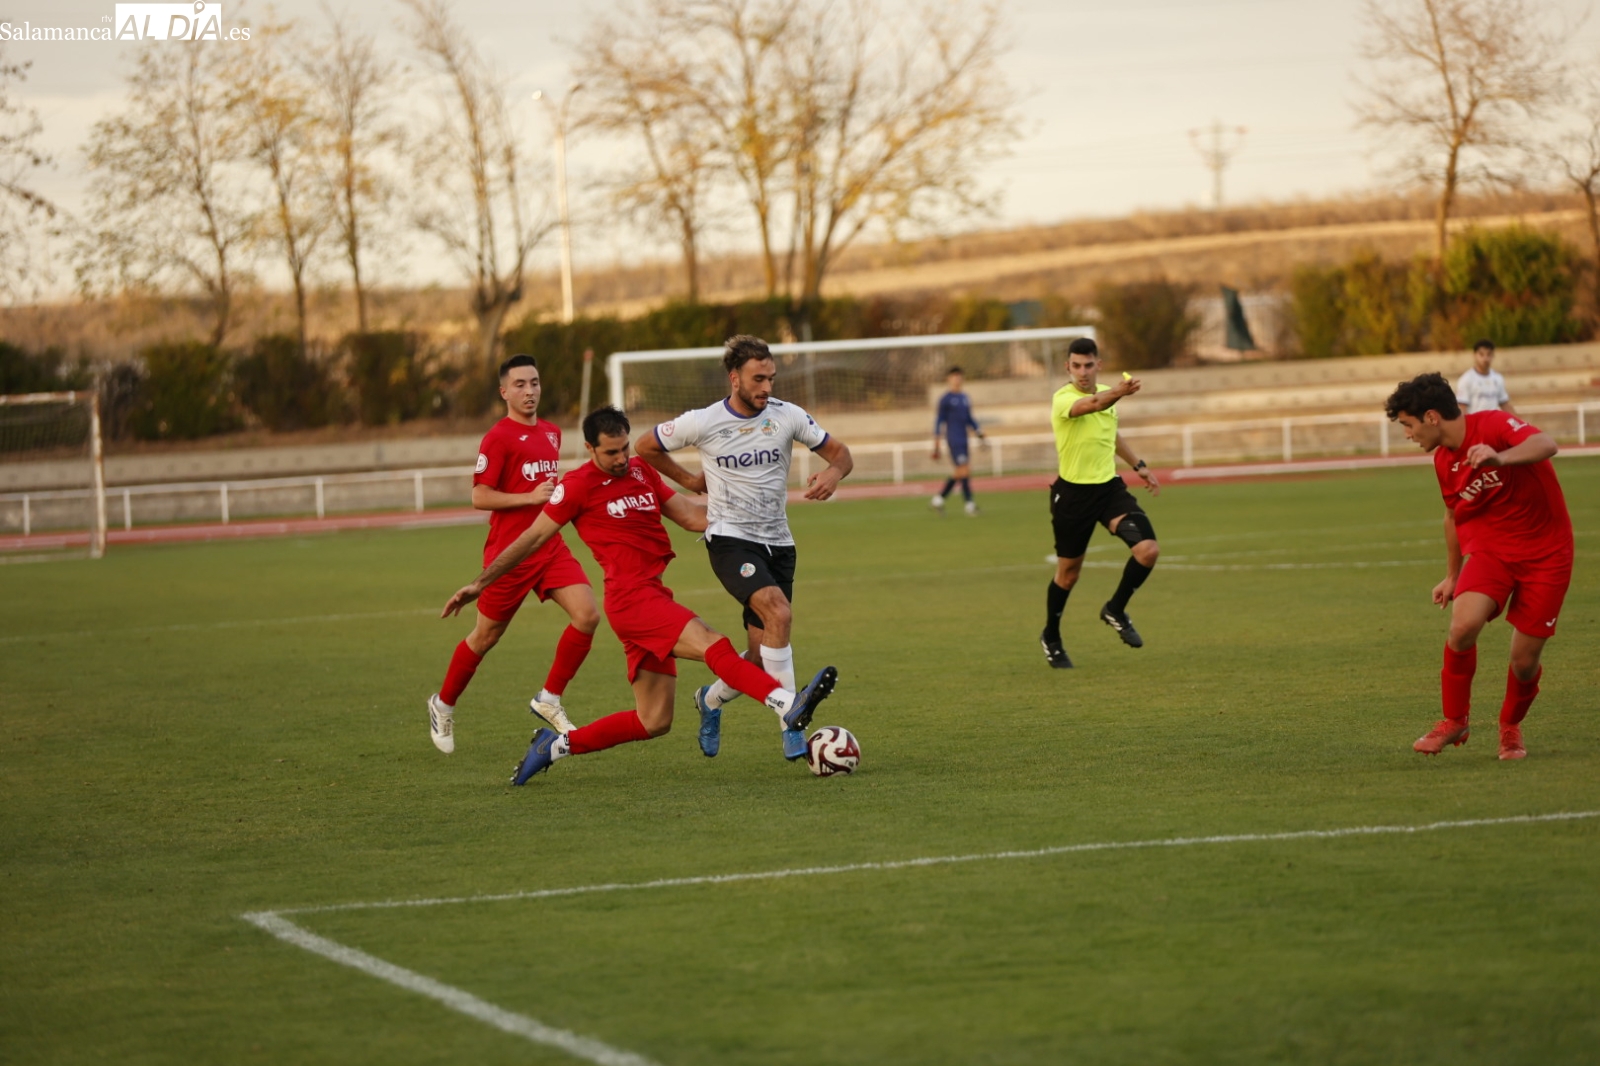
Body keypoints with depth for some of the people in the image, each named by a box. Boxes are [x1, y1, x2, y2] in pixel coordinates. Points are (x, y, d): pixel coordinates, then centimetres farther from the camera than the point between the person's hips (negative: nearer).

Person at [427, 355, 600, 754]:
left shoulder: (552, 433, 12)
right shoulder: (499, 437, -11)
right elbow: (479, 496, -16)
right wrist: (531, 497, -21)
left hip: (551, 546, 6)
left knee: (587, 614, -13)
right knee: (486, 636, 5)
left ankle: (549, 699, 1)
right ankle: (443, 705, 28)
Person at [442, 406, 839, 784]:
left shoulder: (641, 471, 16)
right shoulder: (579, 485, -3)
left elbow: (690, 516, 19)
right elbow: (532, 538, 2)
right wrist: (480, 583, 4)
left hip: (653, 599, 8)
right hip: (631, 597, -8)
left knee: (654, 721, 9)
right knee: (714, 645, -27)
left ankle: (555, 745, 19)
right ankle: (788, 705, -43)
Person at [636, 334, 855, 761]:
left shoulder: (787, 416, -1)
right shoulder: (702, 423, -7)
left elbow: (840, 453, 6)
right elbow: (644, 447, 8)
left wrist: (832, 474, -17)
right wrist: (689, 480, 9)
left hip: (778, 543, 4)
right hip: (730, 539, -4)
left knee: (764, 653, 4)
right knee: (779, 613, -29)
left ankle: (711, 699, 36)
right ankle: (789, 721, -26)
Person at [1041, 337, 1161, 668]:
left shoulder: (1107, 393, 5)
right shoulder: (1063, 399, -18)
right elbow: (1093, 405, -43)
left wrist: (1139, 465, 27)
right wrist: (1118, 393, -62)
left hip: (1109, 488, 5)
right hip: (1073, 494, -5)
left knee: (1148, 549, -14)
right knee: (1069, 572, 8)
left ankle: (1115, 610, 10)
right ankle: (1051, 638, 32)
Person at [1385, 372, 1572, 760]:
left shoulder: (1494, 426, -19)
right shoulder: (1444, 462, 2)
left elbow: (1545, 445, -39)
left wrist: (1501, 458, -58)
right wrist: (1452, 576, 25)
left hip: (1545, 551, -4)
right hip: (1490, 548, 4)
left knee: (1524, 661, -3)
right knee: (1463, 624, -23)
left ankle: (1511, 728, 28)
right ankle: (1454, 721, -4)